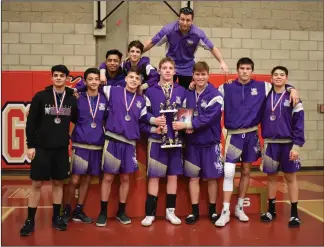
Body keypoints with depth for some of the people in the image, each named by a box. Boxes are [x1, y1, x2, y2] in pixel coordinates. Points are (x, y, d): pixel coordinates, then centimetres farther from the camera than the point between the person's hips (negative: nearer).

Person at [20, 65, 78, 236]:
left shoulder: (72, 99, 2)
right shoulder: (40, 97, -4)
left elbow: (76, 120, 13)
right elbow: (31, 122, -4)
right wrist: (30, 145, -7)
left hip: (61, 148, 2)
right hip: (41, 148, -2)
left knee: (58, 182, 10)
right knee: (36, 183, 2)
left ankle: (56, 217, 23)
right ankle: (30, 220, 14)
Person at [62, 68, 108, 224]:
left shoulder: (104, 99, 4)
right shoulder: (79, 98, -4)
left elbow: (107, 119, 10)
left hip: (97, 145, 3)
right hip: (80, 144, -3)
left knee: (87, 179, 11)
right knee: (74, 179, -3)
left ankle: (78, 210, 23)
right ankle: (66, 210, 14)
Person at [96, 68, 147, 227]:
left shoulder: (141, 101, 11)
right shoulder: (113, 91, 2)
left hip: (130, 143, 3)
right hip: (112, 140, -3)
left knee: (125, 178, 10)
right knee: (108, 177, 2)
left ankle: (121, 212, 24)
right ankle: (103, 212, 16)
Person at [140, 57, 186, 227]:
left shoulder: (182, 91, 8)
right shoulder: (150, 91, 2)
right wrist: (153, 121, -19)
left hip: (175, 139, 2)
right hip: (156, 139, -2)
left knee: (173, 175, 8)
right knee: (154, 176, 1)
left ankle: (170, 211, 20)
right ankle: (150, 213, 9)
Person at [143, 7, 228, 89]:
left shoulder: (198, 33, -18)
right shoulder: (168, 29, -18)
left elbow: (212, 48, -9)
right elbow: (151, 43, -10)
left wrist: (222, 62, -21)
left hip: (187, 69, 1)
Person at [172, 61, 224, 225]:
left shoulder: (215, 95, -11)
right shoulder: (188, 94, 3)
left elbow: (208, 118, -20)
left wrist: (186, 125, -23)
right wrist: (186, 127, -13)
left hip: (210, 142, -3)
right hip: (192, 142, 3)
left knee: (211, 177, 7)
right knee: (193, 177, 7)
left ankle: (212, 210, 22)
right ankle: (195, 211, 18)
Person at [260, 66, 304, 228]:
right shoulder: (265, 97, 3)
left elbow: (298, 123, -7)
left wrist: (297, 145, -12)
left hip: (288, 143, -2)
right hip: (270, 143, 2)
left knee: (290, 177, 5)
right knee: (271, 176, 11)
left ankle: (294, 213, 15)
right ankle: (271, 210, 25)